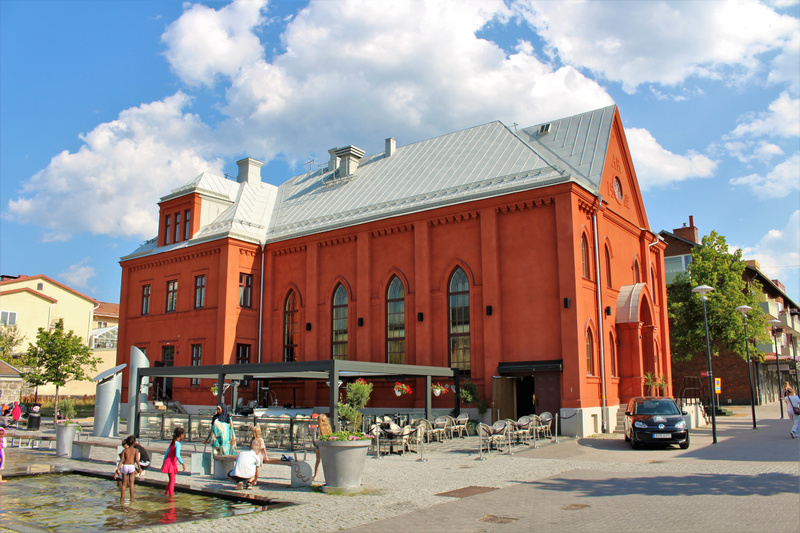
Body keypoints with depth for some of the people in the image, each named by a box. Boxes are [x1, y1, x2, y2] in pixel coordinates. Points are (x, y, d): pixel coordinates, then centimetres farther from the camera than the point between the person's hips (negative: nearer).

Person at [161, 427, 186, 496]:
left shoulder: (172, 443, 13)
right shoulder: (177, 444, -14)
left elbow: (166, 453, 18)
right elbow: (177, 455, -25)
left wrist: (164, 463, 25)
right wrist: (182, 464, -22)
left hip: (167, 462, 9)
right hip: (171, 464, -9)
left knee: (171, 479, 19)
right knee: (172, 480, -1)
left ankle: (166, 492, 27)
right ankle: (170, 494, 3)